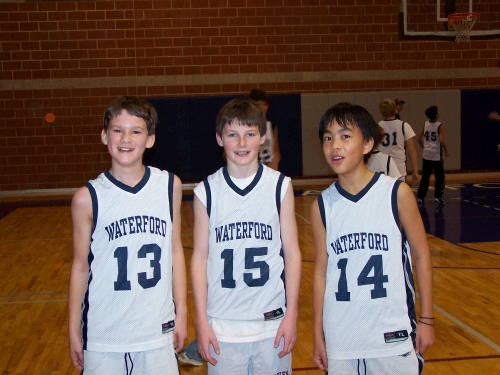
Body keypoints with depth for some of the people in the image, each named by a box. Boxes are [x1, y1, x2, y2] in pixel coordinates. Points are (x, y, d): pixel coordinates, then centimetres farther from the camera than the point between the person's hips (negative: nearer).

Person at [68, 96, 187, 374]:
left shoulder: (170, 186, -4)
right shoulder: (88, 198, -9)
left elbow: (176, 250, 3)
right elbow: (80, 266, -1)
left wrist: (182, 312, 5)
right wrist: (74, 330, 3)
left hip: (159, 329, 1)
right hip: (103, 332, -1)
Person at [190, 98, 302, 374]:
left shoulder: (280, 186, -2)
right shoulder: (206, 192, -3)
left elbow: (291, 252, 1)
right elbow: (200, 257, 0)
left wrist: (291, 314, -2)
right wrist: (201, 321, -2)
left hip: (272, 322, 0)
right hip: (222, 325, 0)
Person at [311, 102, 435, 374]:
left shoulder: (397, 193, -7)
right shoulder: (321, 206, -1)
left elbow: (421, 256, 0)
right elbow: (321, 271, 3)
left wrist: (426, 319, 2)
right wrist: (318, 335, 5)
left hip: (393, 338, -1)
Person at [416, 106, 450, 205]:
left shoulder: (425, 124, 4)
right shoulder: (440, 126, -11)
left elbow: (418, 138, 5)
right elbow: (441, 141, -18)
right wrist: (446, 151, -5)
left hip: (426, 155, 5)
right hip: (436, 155, -5)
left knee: (425, 177, 12)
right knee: (440, 177, 8)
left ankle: (420, 197, 12)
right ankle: (438, 196, 4)